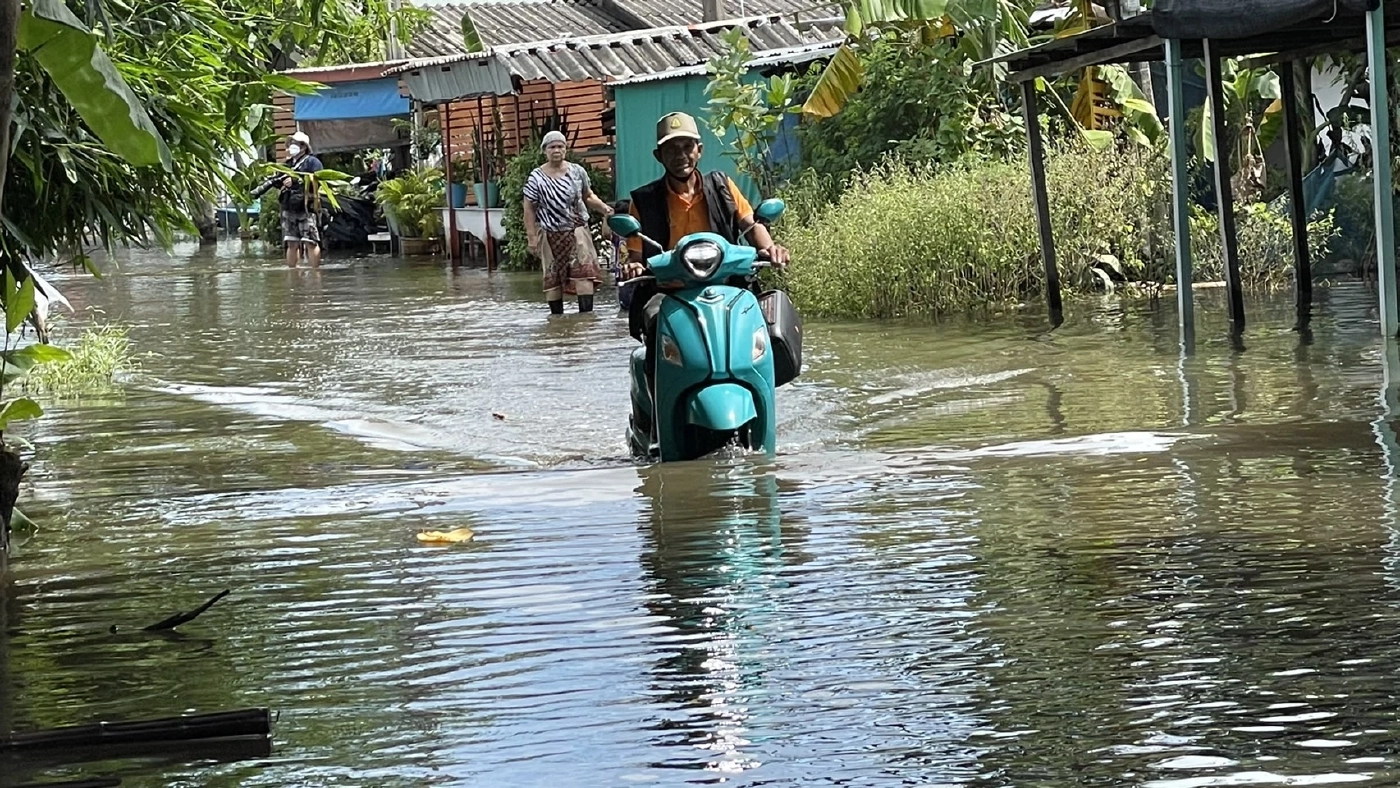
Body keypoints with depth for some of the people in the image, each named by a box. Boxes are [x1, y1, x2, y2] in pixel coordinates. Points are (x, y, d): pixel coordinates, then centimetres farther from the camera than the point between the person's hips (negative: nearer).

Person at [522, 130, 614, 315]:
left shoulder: (577, 172, 3)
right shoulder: (536, 178, -5)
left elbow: (588, 197, 15)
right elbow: (529, 209, -2)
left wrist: (603, 207, -4)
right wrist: (532, 237, -7)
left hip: (577, 230, 1)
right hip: (551, 235, -1)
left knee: (584, 271, -14)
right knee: (552, 276, 5)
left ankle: (586, 312, -18)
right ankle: (556, 315, 15)